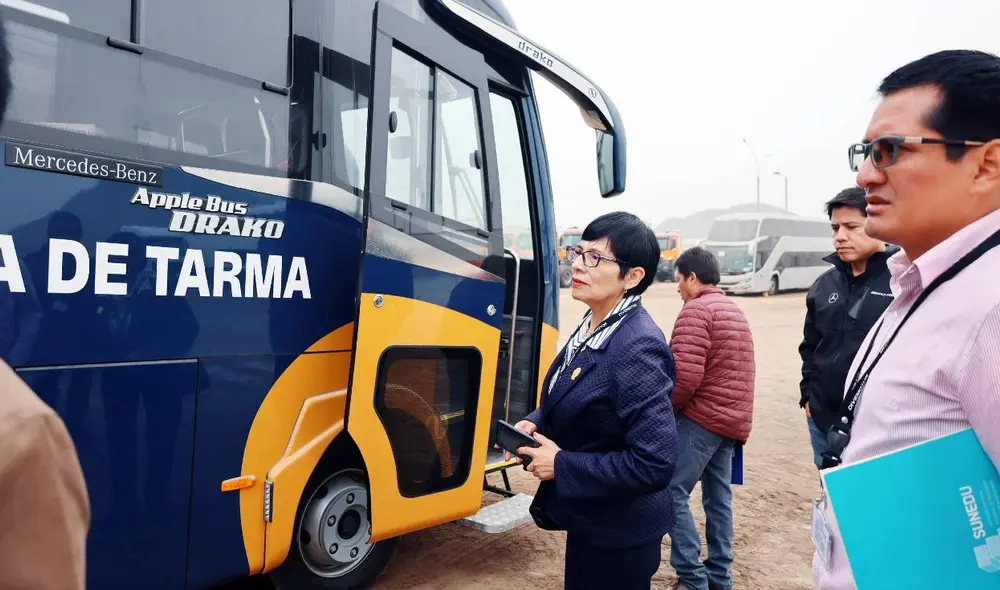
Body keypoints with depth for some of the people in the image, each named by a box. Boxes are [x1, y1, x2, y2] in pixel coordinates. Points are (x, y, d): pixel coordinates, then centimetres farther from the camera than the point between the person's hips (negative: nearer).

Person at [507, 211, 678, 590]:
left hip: (618, 534, -8)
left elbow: (655, 464, -29)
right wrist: (535, 424, -3)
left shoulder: (638, 349, -27)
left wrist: (561, 465, -23)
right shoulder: (592, 327, 1)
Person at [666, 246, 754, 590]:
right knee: (719, 499, 13)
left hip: (701, 418, -10)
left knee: (672, 493, -5)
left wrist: (665, 408, -7)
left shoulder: (696, 310, -12)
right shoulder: (736, 312, 19)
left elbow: (685, 376, -22)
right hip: (732, 419, 10)